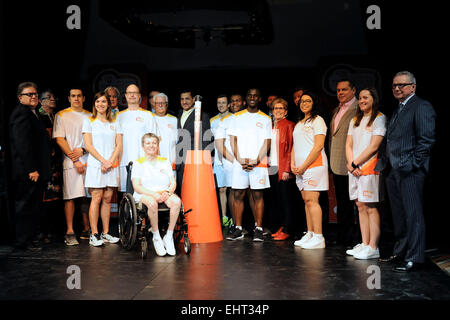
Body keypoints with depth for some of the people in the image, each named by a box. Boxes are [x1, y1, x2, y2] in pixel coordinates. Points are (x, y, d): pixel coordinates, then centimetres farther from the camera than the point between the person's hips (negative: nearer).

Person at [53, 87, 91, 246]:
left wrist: (82, 150, -7)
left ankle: (86, 230, 14)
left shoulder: (90, 116, 16)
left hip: (88, 160, 3)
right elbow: (60, 139, -1)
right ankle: (70, 232, -1)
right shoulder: (61, 115, 7)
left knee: (87, 197, 5)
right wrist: (74, 159, -9)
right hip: (71, 162, -3)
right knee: (70, 197, -6)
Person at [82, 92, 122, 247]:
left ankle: (106, 233, 9)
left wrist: (110, 161, -9)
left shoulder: (115, 123, 15)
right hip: (95, 164, -3)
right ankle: (94, 234, -2)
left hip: (112, 165, 3)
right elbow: (88, 145, -3)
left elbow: (119, 145, 7)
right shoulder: (89, 121, 6)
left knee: (107, 199, 4)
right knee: (96, 198, -7)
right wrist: (103, 161, -12)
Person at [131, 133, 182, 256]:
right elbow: (137, 187, -6)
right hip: (145, 194, -3)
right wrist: (154, 194, -20)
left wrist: (167, 192, -12)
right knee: (152, 203, -39)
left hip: (164, 193, 3)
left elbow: (173, 183, 11)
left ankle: (169, 236, -21)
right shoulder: (138, 163, 6)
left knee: (176, 201, -31)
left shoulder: (165, 161, 17)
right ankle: (156, 237, -21)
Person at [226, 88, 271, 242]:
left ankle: (258, 229, 5)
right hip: (239, 163, 1)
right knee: (238, 195, 1)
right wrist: (239, 159, -7)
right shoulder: (237, 117, 12)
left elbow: (266, 143, 2)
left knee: (258, 196, -1)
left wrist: (256, 160, -10)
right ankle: (238, 229, 8)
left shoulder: (265, 119, 9)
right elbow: (233, 139, 7)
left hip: (258, 164, -1)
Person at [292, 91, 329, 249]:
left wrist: (304, 165, -14)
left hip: (314, 164, -7)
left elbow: (318, 146, -11)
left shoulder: (317, 120, -2)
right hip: (300, 167, 8)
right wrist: (293, 164, 6)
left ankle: (318, 237, -10)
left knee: (311, 200, -12)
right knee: (306, 200, 7)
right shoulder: (299, 124, 22)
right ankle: (310, 234, 12)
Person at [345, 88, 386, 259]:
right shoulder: (355, 121, 18)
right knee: (361, 206, 8)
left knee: (370, 208, -7)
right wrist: (350, 163, -3)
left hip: (369, 168, -6)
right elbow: (348, 145, 14)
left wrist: (355, 163, -9)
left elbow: (374, 146, -10)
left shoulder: (379, 118, -2)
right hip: (354, 170, 7)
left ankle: (373, 248, -4)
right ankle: (364, 244, 13)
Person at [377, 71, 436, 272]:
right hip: (393, 170, 9)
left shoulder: (421, 107, -6)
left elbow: (427, 139, -13)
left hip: (410, 171, -9)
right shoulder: (397, 110, 21)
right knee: (398, 215, 15)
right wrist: (386, 162, 12)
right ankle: (400, 252, 26)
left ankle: (414, 258, 2)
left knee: (413, 215, -4)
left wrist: (413, 164, -17)